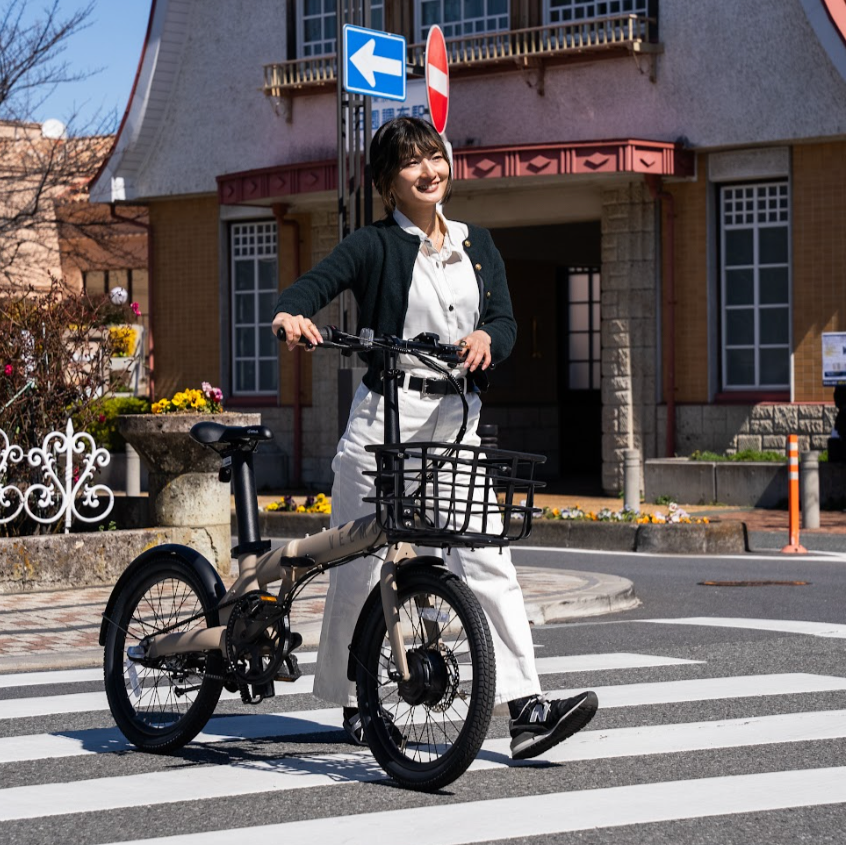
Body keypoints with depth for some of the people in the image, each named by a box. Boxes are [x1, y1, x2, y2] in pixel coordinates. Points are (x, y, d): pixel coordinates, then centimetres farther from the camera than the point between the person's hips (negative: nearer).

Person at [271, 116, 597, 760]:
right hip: (386, 415, -3)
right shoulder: (375, 246, 2)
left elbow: (506, 320, 9)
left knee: (487, 560, -8)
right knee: (360, 566, 2)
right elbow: (314, 284, -11)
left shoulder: (478, 244, 16)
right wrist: (292, 314, -34)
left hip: (458, 418, 3)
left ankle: (526, 708, -12)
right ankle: (353, 702, 19)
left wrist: (486, 337, -15)